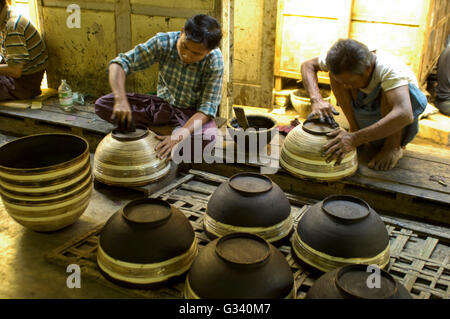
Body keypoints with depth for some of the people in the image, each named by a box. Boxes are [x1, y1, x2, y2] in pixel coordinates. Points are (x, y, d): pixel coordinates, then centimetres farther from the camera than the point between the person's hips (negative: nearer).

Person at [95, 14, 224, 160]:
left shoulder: (214, 61, -23)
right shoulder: (163, 42, -19)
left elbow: (207, 108, -25)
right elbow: (120, 63, -19)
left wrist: (179, 137, -40)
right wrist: (121, 100, -38)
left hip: (193, 112, -3)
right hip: (162, 104, 3)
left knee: (205, 138, -39)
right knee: (102, 105, -15)